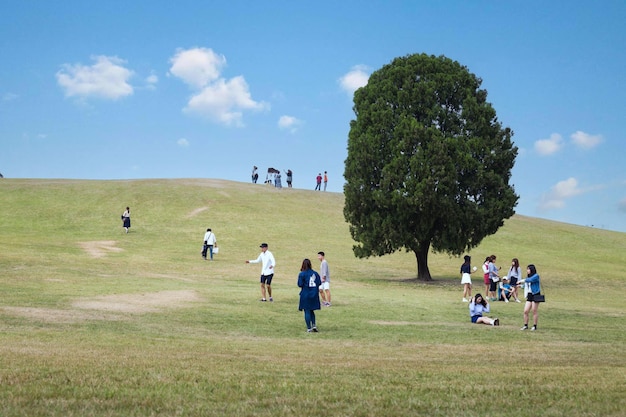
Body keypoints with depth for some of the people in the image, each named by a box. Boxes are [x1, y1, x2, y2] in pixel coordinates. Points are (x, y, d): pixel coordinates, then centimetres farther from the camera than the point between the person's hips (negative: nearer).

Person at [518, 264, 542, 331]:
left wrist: (522, 281, -15)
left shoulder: (536, 276, -7)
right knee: (525, 311, 0)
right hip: (529, 295, 7)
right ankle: (525, 325, 10)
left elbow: (530, 280, -24)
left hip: (535, 295, -7)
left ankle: (534, 326, 7)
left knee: (534, 311, -2)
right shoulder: (528, 277, 15)